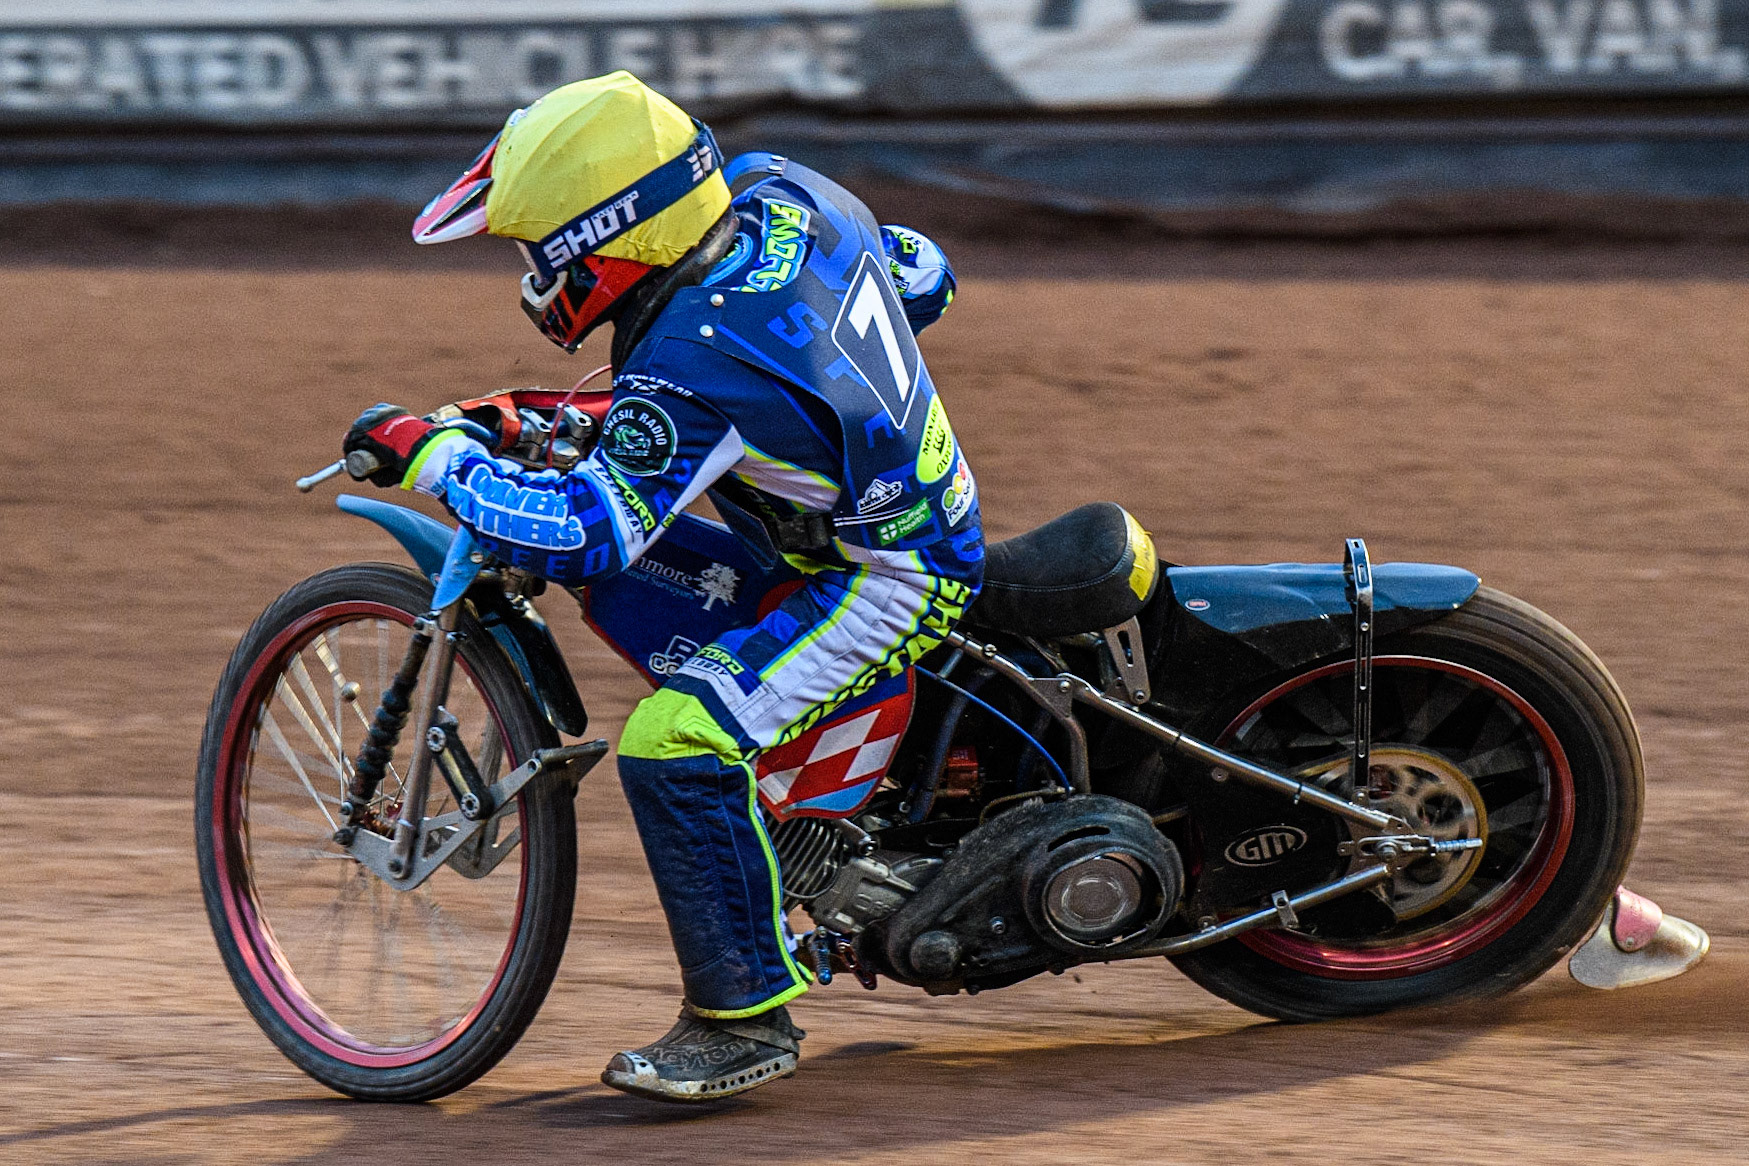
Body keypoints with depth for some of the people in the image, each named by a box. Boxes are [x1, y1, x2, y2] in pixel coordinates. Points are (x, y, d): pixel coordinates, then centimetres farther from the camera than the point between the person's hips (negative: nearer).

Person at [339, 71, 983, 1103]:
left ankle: (748, 1017, -13)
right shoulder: (778, 190, -7)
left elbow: (580, 539, -34)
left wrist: (433, 453, -23)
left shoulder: (691, 372, -32)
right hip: (926, 504, 10)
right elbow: (926, 279, 9)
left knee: (677, 745, -23)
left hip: (890, 580, -10)